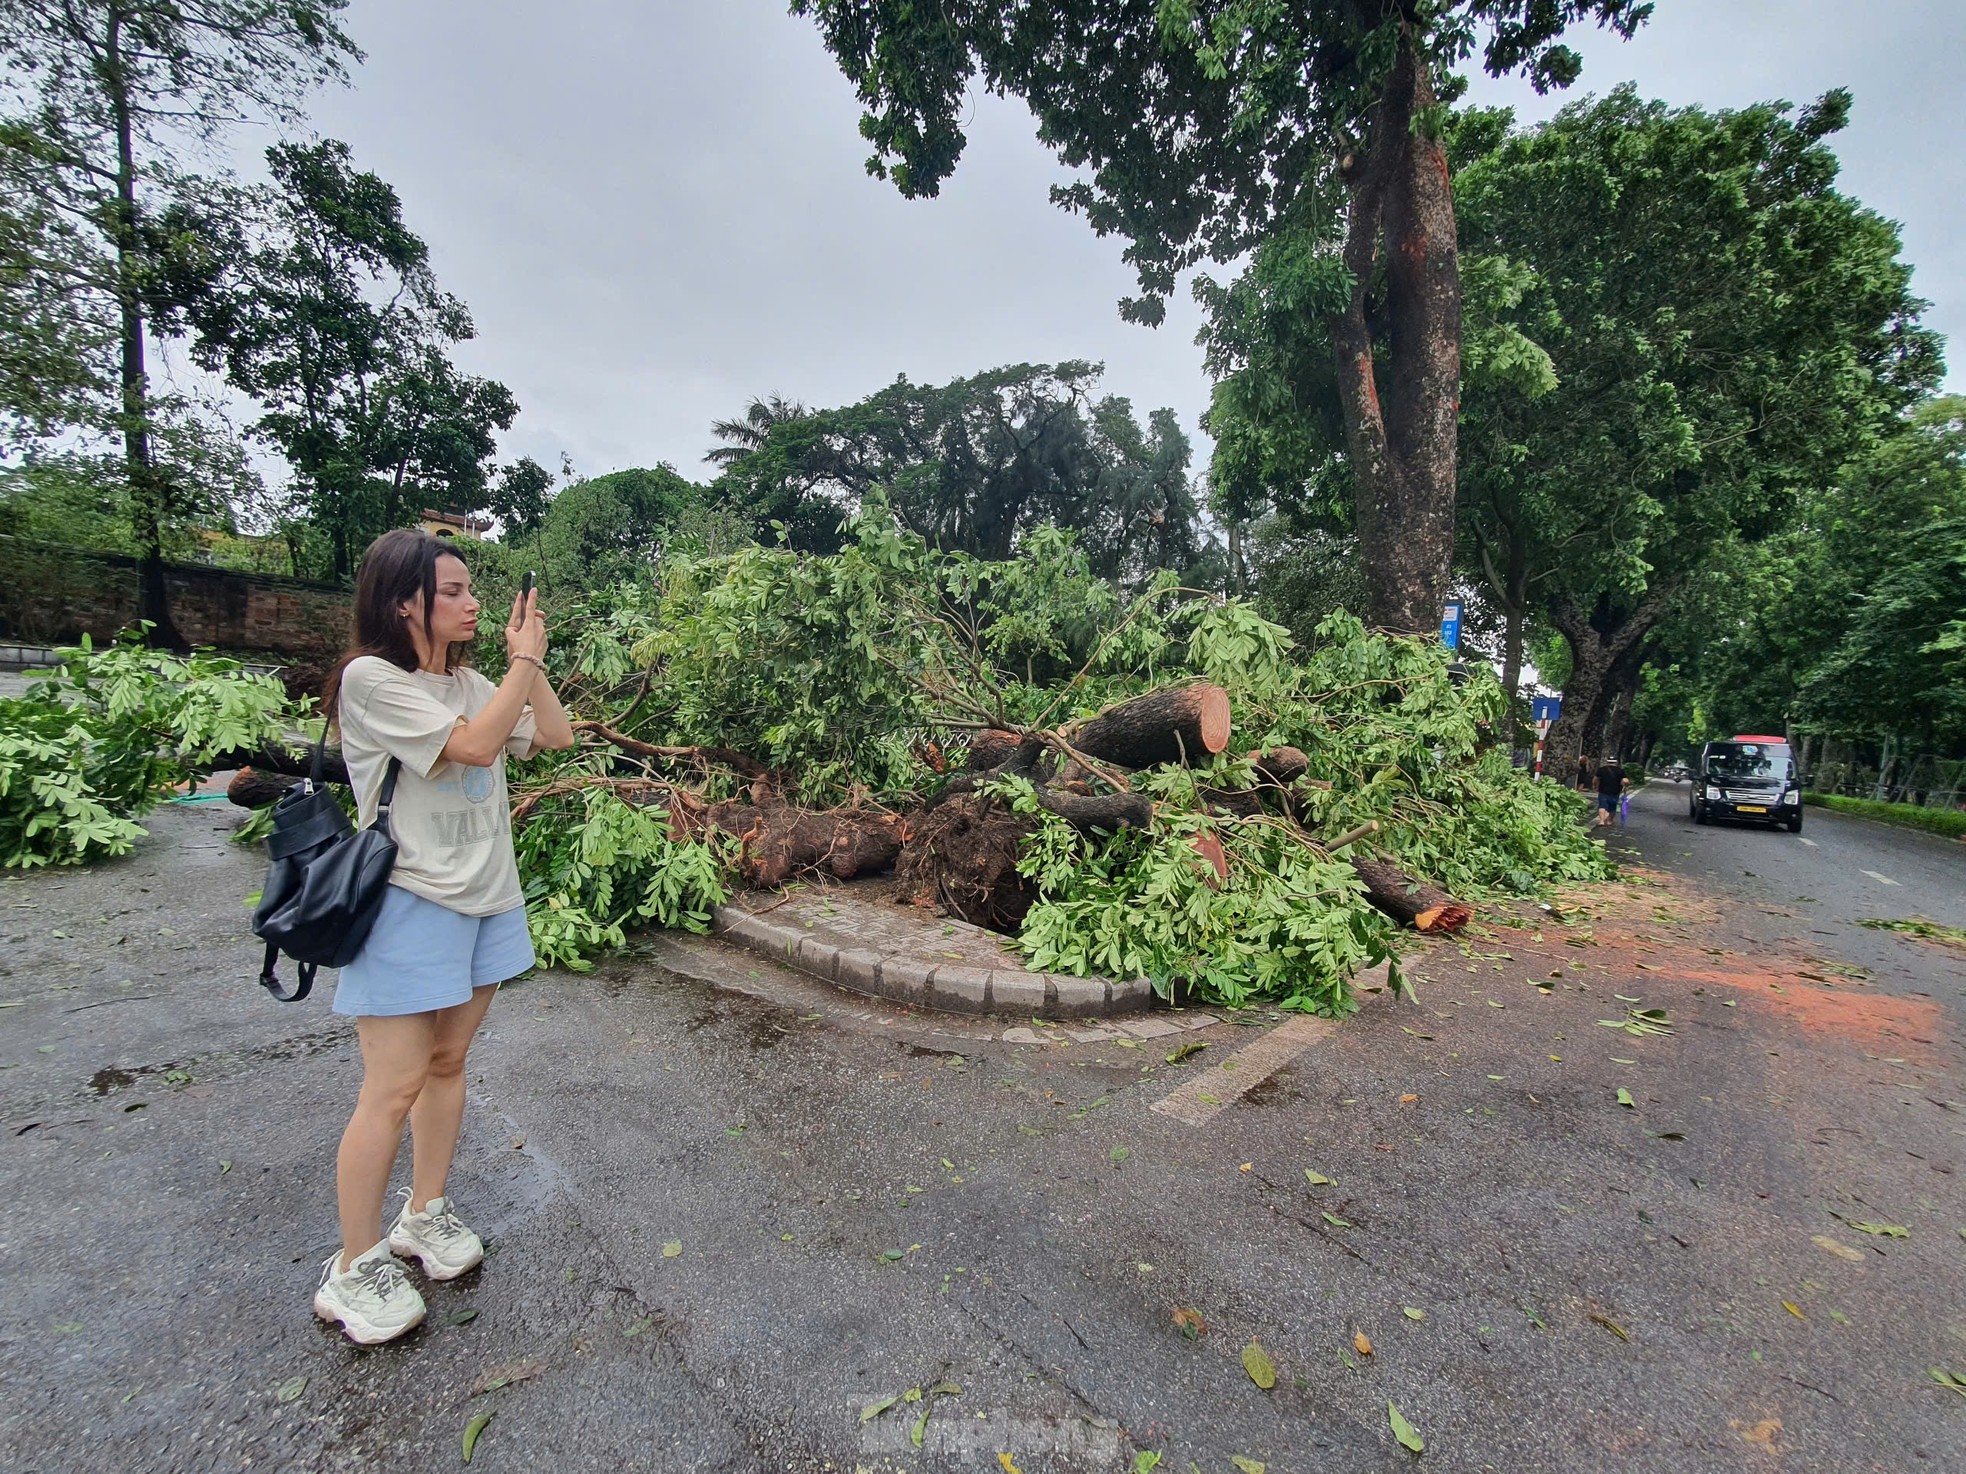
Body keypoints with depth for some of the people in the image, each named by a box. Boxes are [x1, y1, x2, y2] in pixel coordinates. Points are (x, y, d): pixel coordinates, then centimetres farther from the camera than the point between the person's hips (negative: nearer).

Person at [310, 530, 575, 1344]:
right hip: (411, 905, -7)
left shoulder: (467, 681, 8)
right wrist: (527, 658, -14)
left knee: (447, 1062, 17)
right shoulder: (370, 678, -13)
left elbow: (554, 735, 8)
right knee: (393, 1089, 0)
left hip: (486, 898, 7)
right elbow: (476, 744, -22)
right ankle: (355, 1269, 19)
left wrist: (526, 662, -1)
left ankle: (425, 1215, 34)